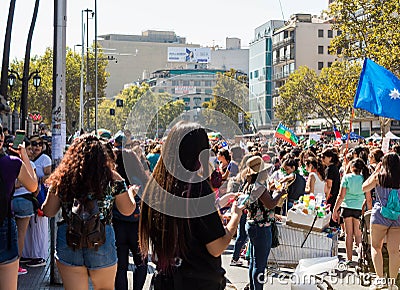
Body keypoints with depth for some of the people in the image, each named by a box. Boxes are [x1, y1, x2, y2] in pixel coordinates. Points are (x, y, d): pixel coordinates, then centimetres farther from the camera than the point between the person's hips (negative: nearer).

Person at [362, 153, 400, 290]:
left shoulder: (379, 176, -3)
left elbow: (364, 187, 9)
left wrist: (375, 172, 13)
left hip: (381, 215, -2)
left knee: (376, 246, 11)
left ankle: (380, 278, 0)